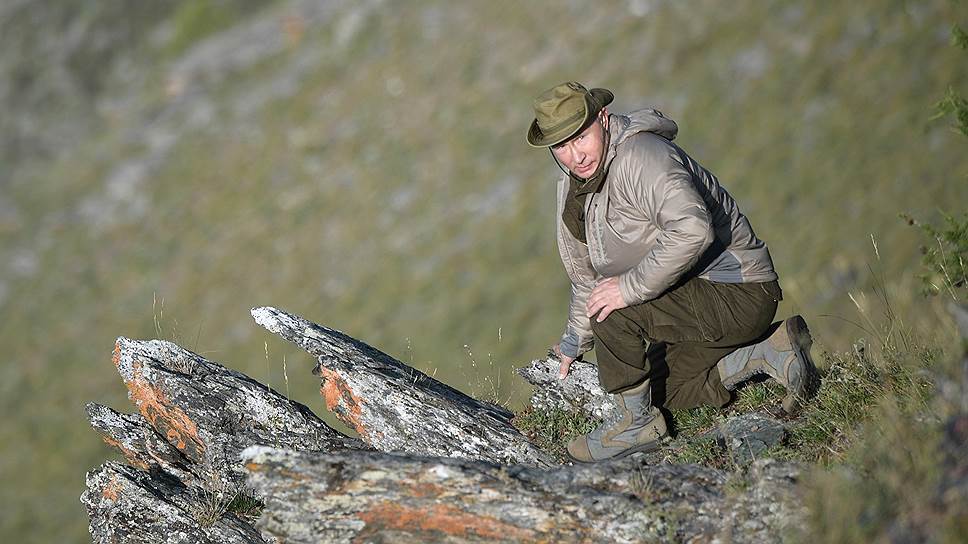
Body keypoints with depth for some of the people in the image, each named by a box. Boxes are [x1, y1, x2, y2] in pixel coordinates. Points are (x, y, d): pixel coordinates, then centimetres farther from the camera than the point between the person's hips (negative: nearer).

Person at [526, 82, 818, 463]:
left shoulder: (638, 158, -23)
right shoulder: (574, 184, 8)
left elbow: (692, 229, -39)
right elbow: (587, 274, 24)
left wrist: (631, 287, -33)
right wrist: (574, 341, 29)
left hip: (740, 294, -11)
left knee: (614, 310, -24)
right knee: (665, 389, 19)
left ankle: (635, 423, -6)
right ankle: (770, 351, 17)